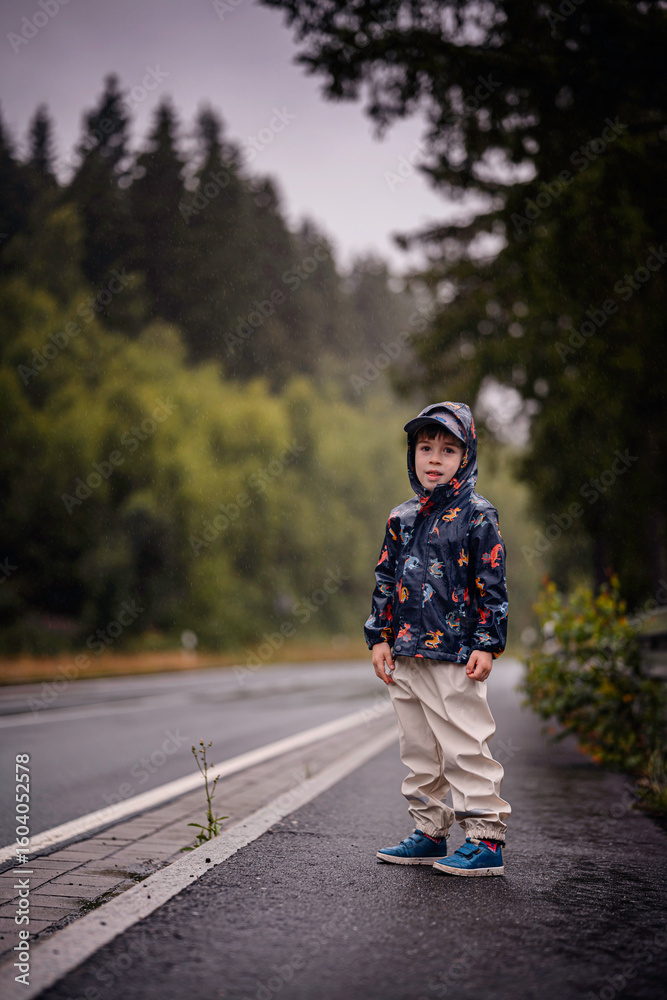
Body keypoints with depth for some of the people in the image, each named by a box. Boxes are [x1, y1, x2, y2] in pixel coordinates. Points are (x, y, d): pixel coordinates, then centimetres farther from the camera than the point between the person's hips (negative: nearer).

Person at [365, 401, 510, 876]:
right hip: (407, 652, 7)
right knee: (418, 749, 13)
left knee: (465, 748, -5)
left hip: (456, 655, -6)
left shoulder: (477, 516, -4)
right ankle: (429, 832, 25)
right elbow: (386, 580, 16)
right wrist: (379, 637, 9)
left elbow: (493, 585, -7)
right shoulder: (401, 518, 12)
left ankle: (487, 839, 4)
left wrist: (488, 645, -12)